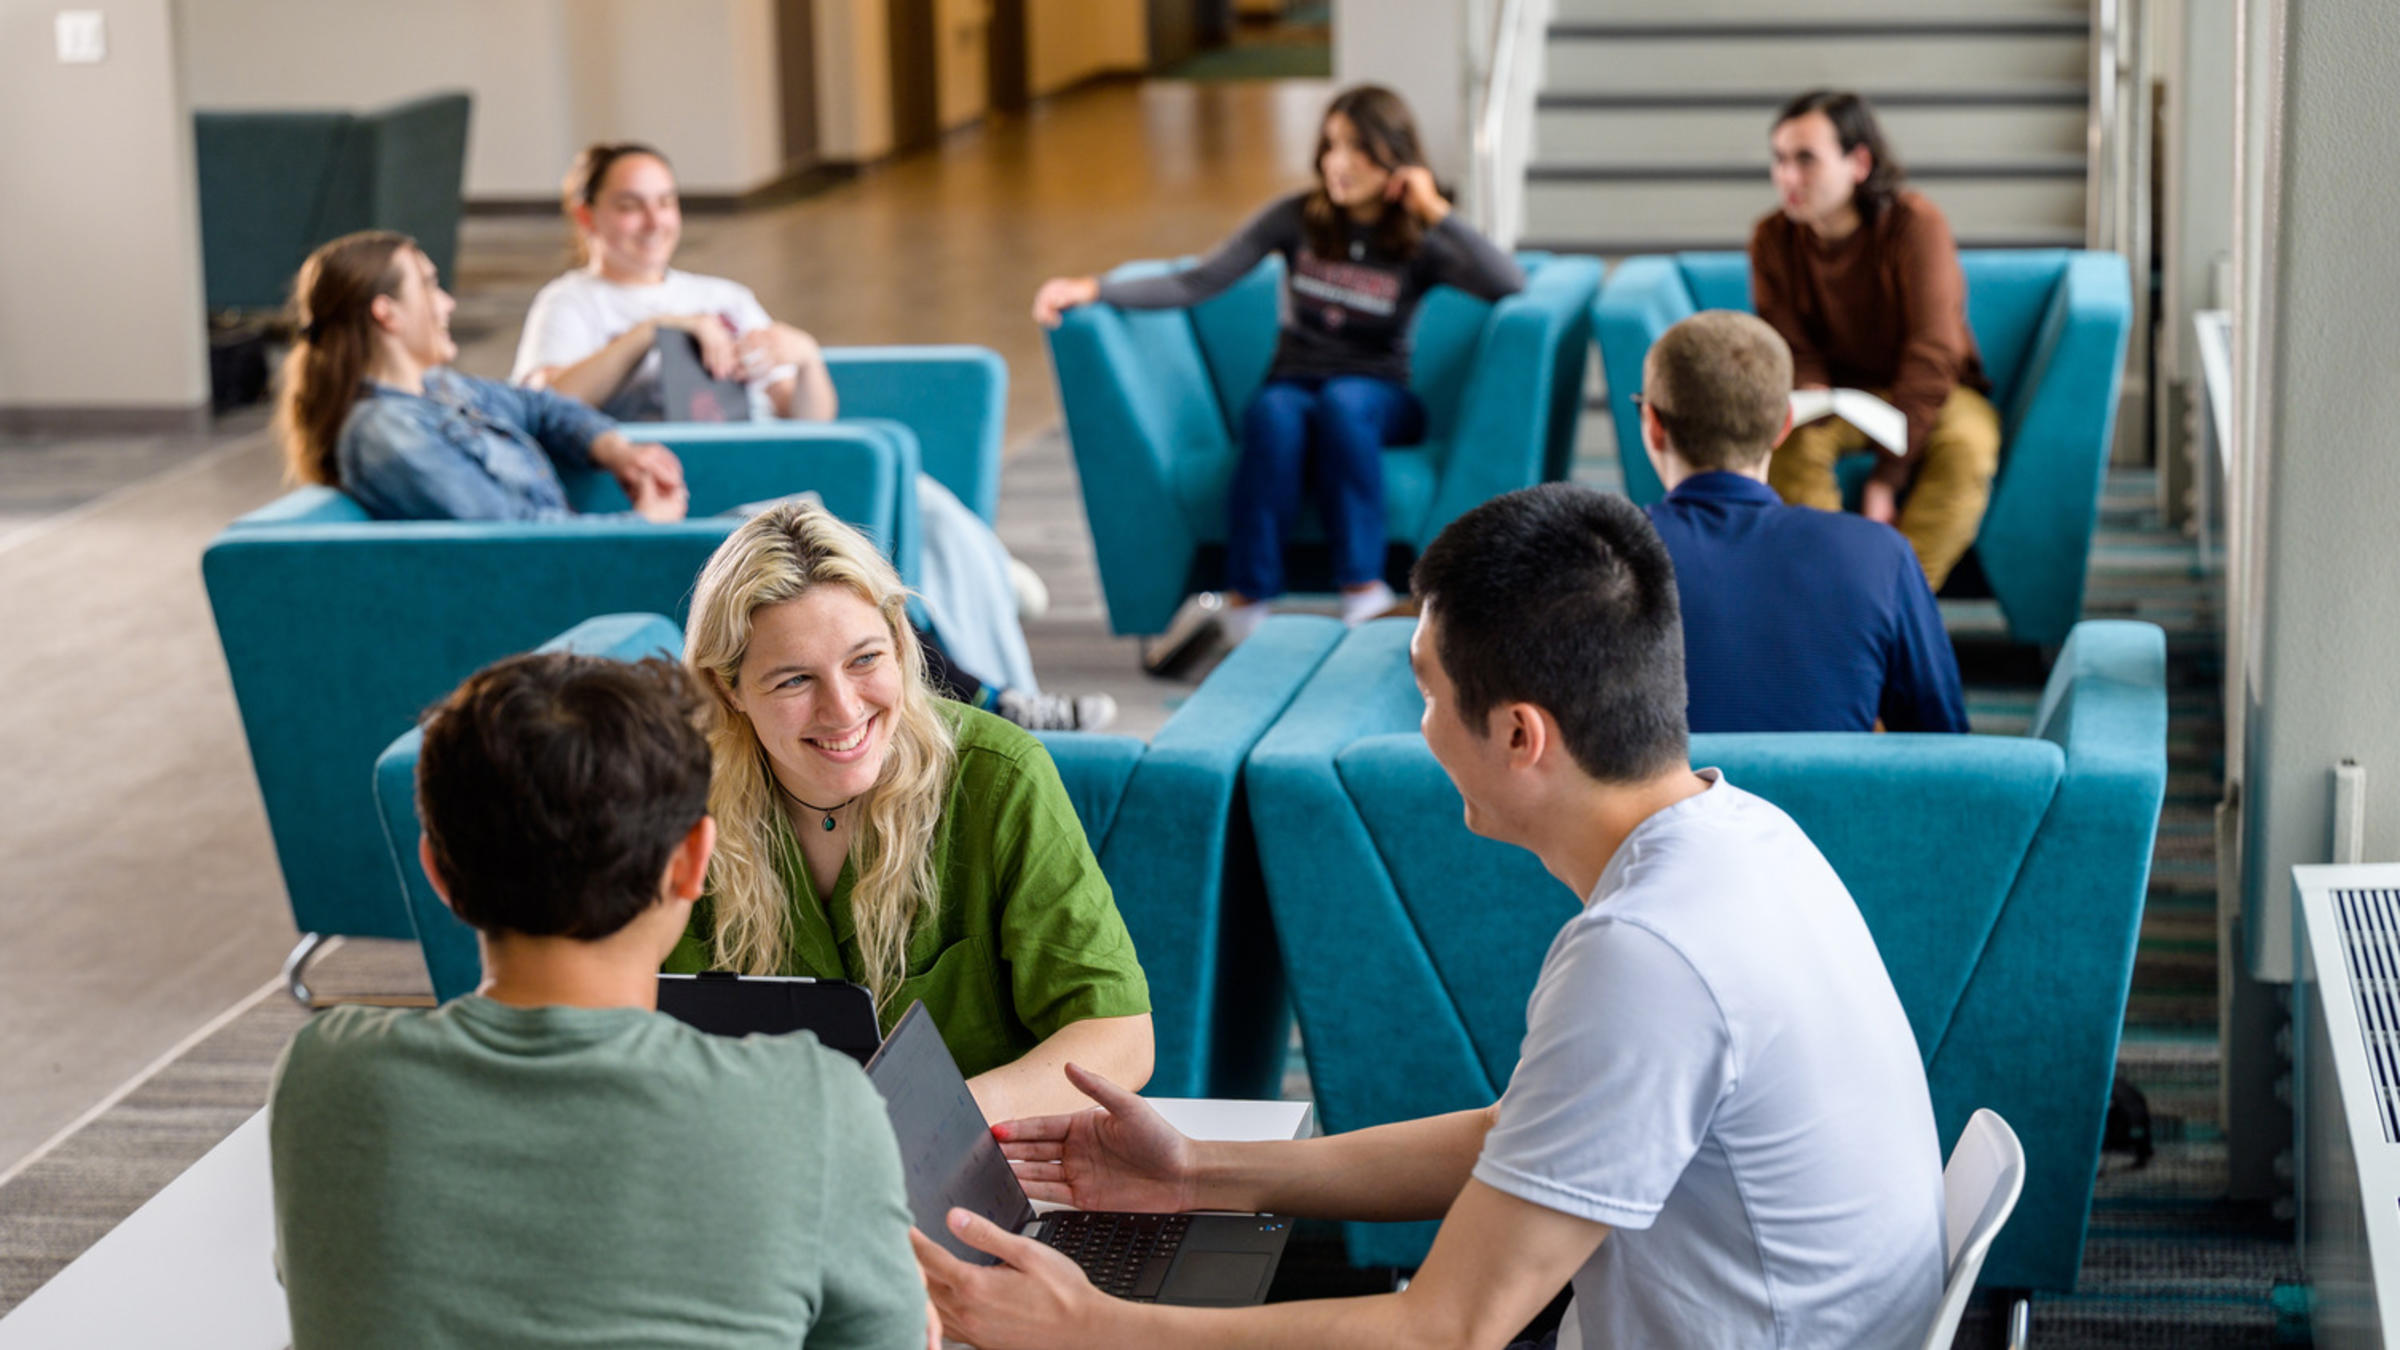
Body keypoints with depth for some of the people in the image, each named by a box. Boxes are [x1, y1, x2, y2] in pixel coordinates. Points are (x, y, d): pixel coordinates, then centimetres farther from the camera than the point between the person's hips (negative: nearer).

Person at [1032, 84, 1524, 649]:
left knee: (1339, 402, -37)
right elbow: (1199, 282, -3)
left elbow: (1511, 284, -17)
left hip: (1377, 397, -1)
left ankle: (1363, 591, -38)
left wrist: (1437, 213, -17)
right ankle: (1246, 602, -38)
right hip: (1292, 385, 1)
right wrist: (1094, 290, -15)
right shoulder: (1298, 217, 3)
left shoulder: (1418, 242, -1)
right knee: (1277, 414, -36)